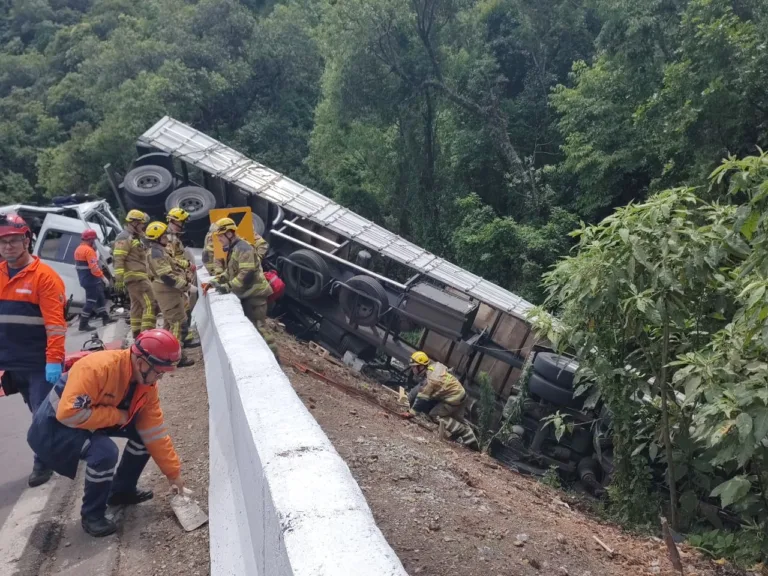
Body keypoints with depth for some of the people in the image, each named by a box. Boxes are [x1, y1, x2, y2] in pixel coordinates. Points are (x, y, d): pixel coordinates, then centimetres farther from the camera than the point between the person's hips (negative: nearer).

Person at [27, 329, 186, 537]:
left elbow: (155, 432, -5)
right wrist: (117, 415, -28)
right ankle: (92, 515, -7)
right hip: (54, 425, -8)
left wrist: (174, 473, -4)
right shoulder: (97, 368, -35)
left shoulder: (147, 384, -10)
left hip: (95, 420, 8)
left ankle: (122, 490, 17)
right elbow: (69, 413, -38)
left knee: (143, 432, -3)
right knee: (105, 452, -31)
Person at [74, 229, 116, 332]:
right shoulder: (88, 250, -20)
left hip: (84, 279, 10)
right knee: (91, 301, -5)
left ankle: (105, 318, 27)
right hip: (91, 280, -10)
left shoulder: (79, 249, 13)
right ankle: (83, 325, -4)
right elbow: (94, 268, -27)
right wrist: (103, 276, -17)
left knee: (100, 298, 19)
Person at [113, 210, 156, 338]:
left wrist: (147, 276, 29)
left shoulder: (134, 237, 22)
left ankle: (137, 335, 18)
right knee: (150, 305, -17)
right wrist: (119, 279, -23)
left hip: (138, 277, 11)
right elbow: (118, 260, -18)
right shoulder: (124, 237, -10)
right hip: (135, 277, -11)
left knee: (137, 307, 13)